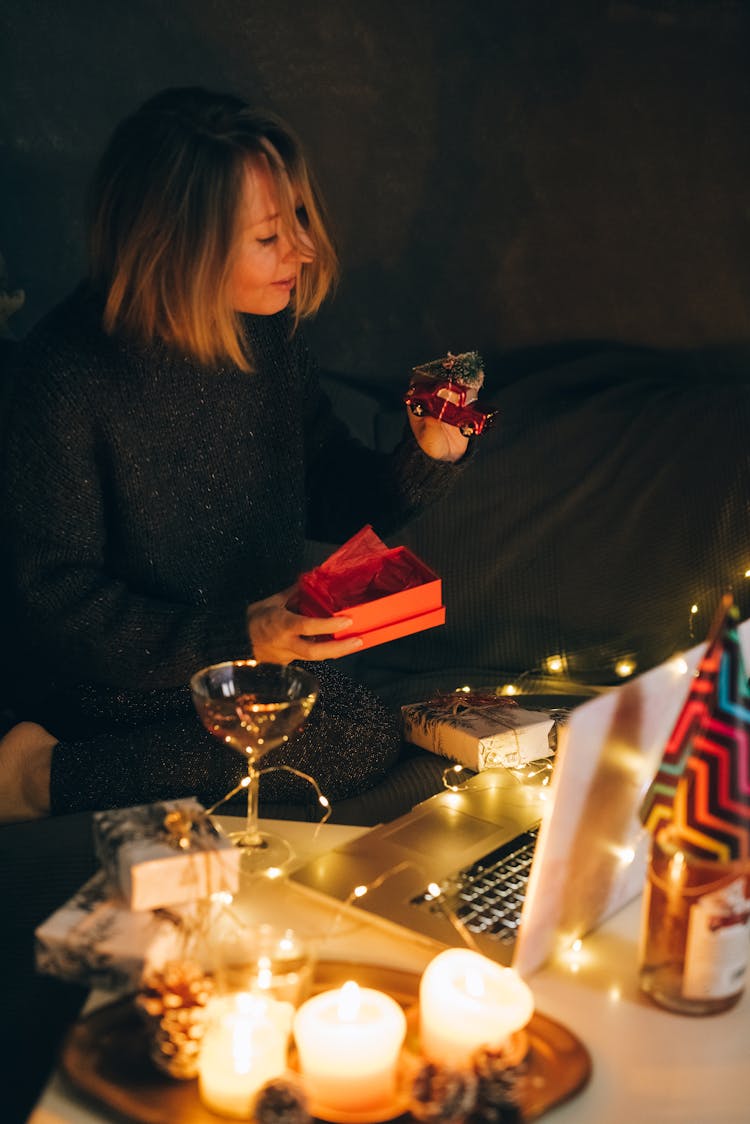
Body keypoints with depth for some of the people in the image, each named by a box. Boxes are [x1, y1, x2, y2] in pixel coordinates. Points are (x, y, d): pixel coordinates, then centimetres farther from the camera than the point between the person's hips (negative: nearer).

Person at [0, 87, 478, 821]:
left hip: (255, 649, 8)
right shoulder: (67, 373, -21)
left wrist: (426, 458, -12)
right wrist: (236, 639, -29)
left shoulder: (269, 332, -1)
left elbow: (338, 504, 9)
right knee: (359, 740, -24)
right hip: (117, 685, -7)